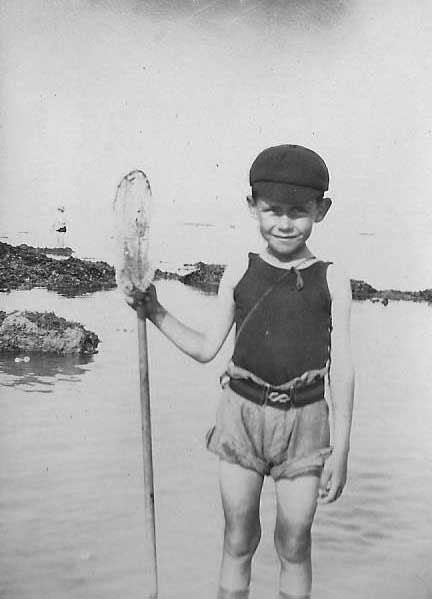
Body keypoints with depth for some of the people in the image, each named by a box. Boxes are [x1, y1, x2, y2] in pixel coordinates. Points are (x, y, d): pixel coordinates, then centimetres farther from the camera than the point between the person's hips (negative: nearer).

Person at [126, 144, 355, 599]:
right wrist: (155, 312, -2)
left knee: (294, 547, 10)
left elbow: (341, 369, -2)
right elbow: (207, 348, 7)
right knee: (238, 541, 12)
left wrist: (340, 448, -3)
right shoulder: (238, 274, 1)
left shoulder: (332, 280, -3)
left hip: (303, 419, -1)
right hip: (242, 413, 1)